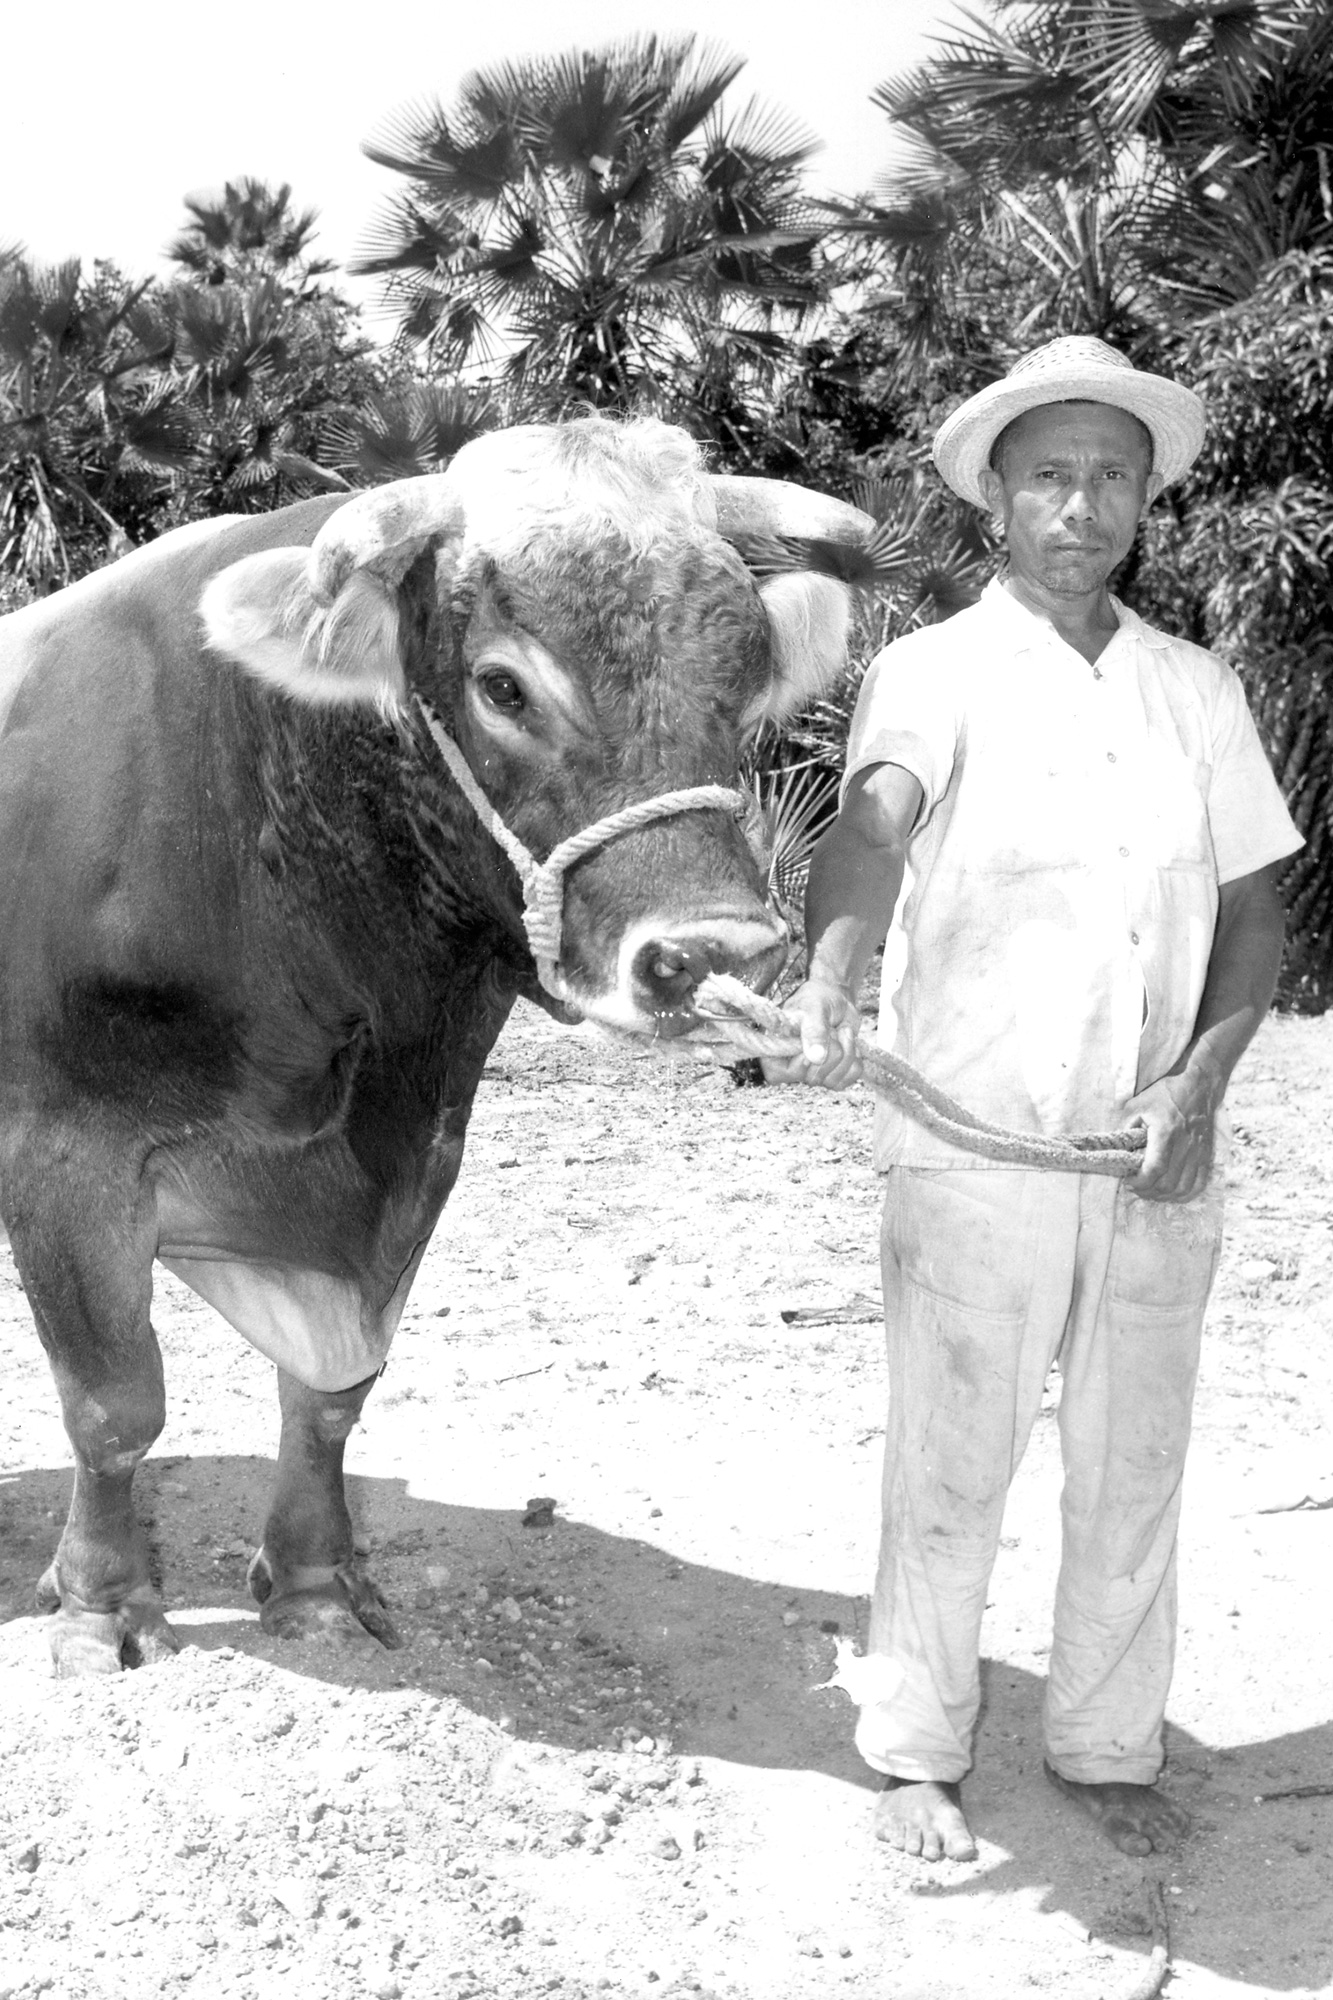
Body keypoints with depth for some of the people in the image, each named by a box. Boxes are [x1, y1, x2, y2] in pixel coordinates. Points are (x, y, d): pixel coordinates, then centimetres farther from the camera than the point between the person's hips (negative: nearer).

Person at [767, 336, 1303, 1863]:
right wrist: (825, 990, -44)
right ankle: (915, 1753, 25)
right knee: (951, 1470, 7)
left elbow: (1253, 911, 11)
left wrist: (1202, 1081, -5)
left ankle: (1107, 1748, 32)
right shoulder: (937, 672, -4)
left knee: (1132, 1472, 14)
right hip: (973, 1152, -4)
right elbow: (868, 826, -24)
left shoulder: (1197, 690, 9)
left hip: (1156, 1162, 4)